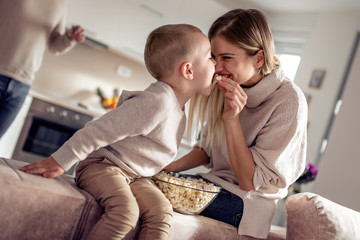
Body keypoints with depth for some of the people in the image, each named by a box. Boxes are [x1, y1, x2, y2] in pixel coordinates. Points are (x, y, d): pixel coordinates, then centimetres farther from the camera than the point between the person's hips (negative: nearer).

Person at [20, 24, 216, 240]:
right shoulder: (156, 102, -24)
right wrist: (60, 161, -20)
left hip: (136, 176, 8)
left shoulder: (178, 104, 8)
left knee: (161, 210, -18)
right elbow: (99, 131, -23)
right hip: (102, 165, -8)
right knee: (126, 210, -33)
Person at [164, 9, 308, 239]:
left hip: (248, 202, -6)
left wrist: (232, 118, -27)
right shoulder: (227, 88, -2)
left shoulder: (288, 101, -21)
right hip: (215, 183, 6)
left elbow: (250, 182, -19)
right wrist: (174, 166, -7)